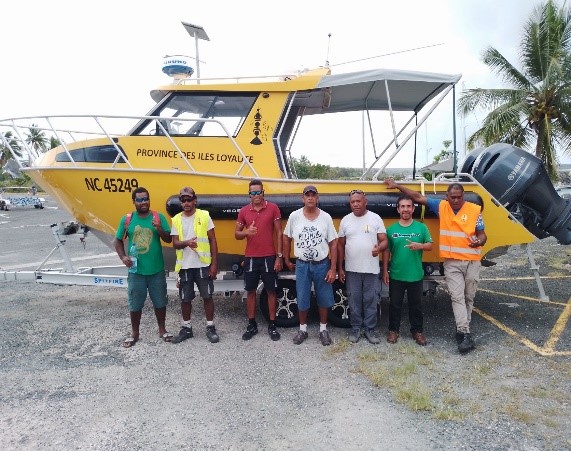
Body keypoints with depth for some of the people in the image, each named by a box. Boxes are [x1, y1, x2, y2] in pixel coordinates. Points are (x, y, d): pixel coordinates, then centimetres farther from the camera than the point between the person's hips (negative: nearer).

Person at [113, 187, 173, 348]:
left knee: (160, 302, 12)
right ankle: (134, 333, 28)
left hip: (157, 270, 0)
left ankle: (162, 330, 30)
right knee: (135, 304, 10)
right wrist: (123, 257, -7)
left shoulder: (159, 217, -2)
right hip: (135, 271, 0)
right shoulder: (127, 219, 0)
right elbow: (117, 240, 8)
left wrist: (159, 229, -21)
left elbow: (168, 239, -2)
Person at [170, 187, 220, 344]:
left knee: (207, 296, 5)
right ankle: (186, 328, 26)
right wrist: (186, 243, -23)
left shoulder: (204, 216, -2)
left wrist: (214, 263, -7)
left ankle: (210, 328, 18)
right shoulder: (176, 219, 5)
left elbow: (212, 241, -2)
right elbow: (175, 243, 0)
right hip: (184, 266, 2)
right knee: (185, 299, 10)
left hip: (203, 265, -2)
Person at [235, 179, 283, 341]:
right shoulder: (243, 211, 4)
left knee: (271, 291, 6)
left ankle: (272, 325, 18)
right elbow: (236, 234, 9)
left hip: (269, 257, -2)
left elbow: (279, 233, -1)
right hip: (251, 258, 2)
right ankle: (251, 325, 23)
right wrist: (246, 232, -14)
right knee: (250, 291, 9)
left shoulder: (273, 208, -2)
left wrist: (279, 256, -6)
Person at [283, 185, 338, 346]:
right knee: (302, 300, 9)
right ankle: (302, 329, 28)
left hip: (322, 265, 0)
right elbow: (287, 239, 7)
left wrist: (333, 269, -7)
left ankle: (323, 329, 30)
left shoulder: (326, 217, -5)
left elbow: (333, 244, -3)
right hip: (302, 265, 0)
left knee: (324, 299, 11)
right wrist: (287, 260, 9)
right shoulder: (294, 216, -5)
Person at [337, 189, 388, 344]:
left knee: (371, 300, 7)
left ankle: (370, 329, 21)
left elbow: (384, 241, -1)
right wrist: (340, 268, 3)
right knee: (354, 300, 9)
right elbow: (340, 245, 6)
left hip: (371, 269, -1)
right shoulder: (345, 220, 3)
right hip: (351, 269, 1)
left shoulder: (375, 218, -1)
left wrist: (379, 248, -26)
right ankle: (356, 328, 23)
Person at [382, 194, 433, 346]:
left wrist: (420, 246, -20)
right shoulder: (391, 229, -1)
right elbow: (386, 251, 2)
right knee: (395, 304, 11)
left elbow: (430, 246, 2)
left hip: (416, 276, 0)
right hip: (396, 276, 0)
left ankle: (417, 331, 29)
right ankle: (393, 330, 26)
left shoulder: (421, 227, -1)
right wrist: (385, 271, 0)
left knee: (416, 305, 13)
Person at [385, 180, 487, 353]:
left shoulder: (474, 210, -3)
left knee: (469, 297, 11)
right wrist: (397, 186, 6)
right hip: (451, 262, 0)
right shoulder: (441, 206, 1)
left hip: (472, 261, 0)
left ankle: (462, 329, 25)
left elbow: (482, 235, 0)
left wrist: (479, 241, -24)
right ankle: (465, 334, -6)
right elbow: (418, 197, 5)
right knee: (457, 297, -7)